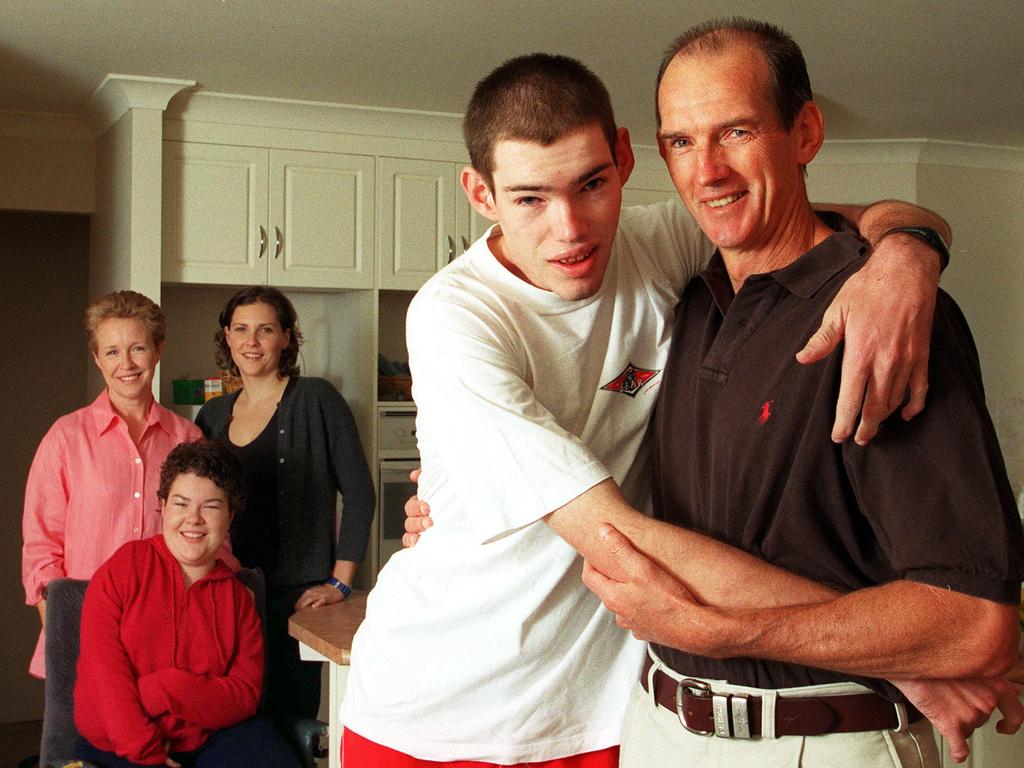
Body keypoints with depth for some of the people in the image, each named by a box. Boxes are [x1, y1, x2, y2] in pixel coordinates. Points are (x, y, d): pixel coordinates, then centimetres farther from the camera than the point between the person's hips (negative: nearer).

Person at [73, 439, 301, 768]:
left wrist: (164, 691, -16)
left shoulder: (237, 596, 8)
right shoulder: (121, 569, -1)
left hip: (210, 736, 3)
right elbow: (103, 673, -8)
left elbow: (246, 694, -1)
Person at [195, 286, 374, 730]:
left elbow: (358, 493, -6)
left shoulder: (315, 401, -4)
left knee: (289, 721, -1)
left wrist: (339, 583, -9)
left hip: (296, 592, -4)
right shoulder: (212, 415, 11)